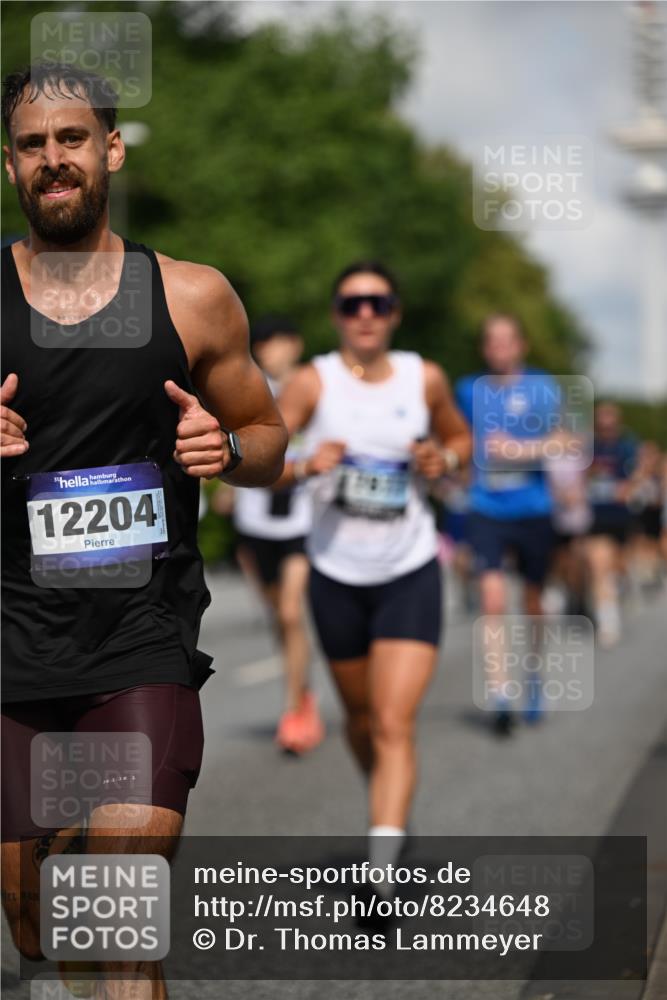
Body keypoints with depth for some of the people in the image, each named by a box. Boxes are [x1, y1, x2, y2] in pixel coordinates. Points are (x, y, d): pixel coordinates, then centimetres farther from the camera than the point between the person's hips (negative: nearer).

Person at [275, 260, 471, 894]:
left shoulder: (424, 378, -2)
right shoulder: (313, 382, -7)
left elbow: (459, 436, 18)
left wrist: (445, 458, -5)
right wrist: (304, 468, -31)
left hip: (411, 574, -1)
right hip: (336, 574, 1)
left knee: (394, 727, -13)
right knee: (360, 718, 18)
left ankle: (381, 871, -19)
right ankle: (389, 807, 47)